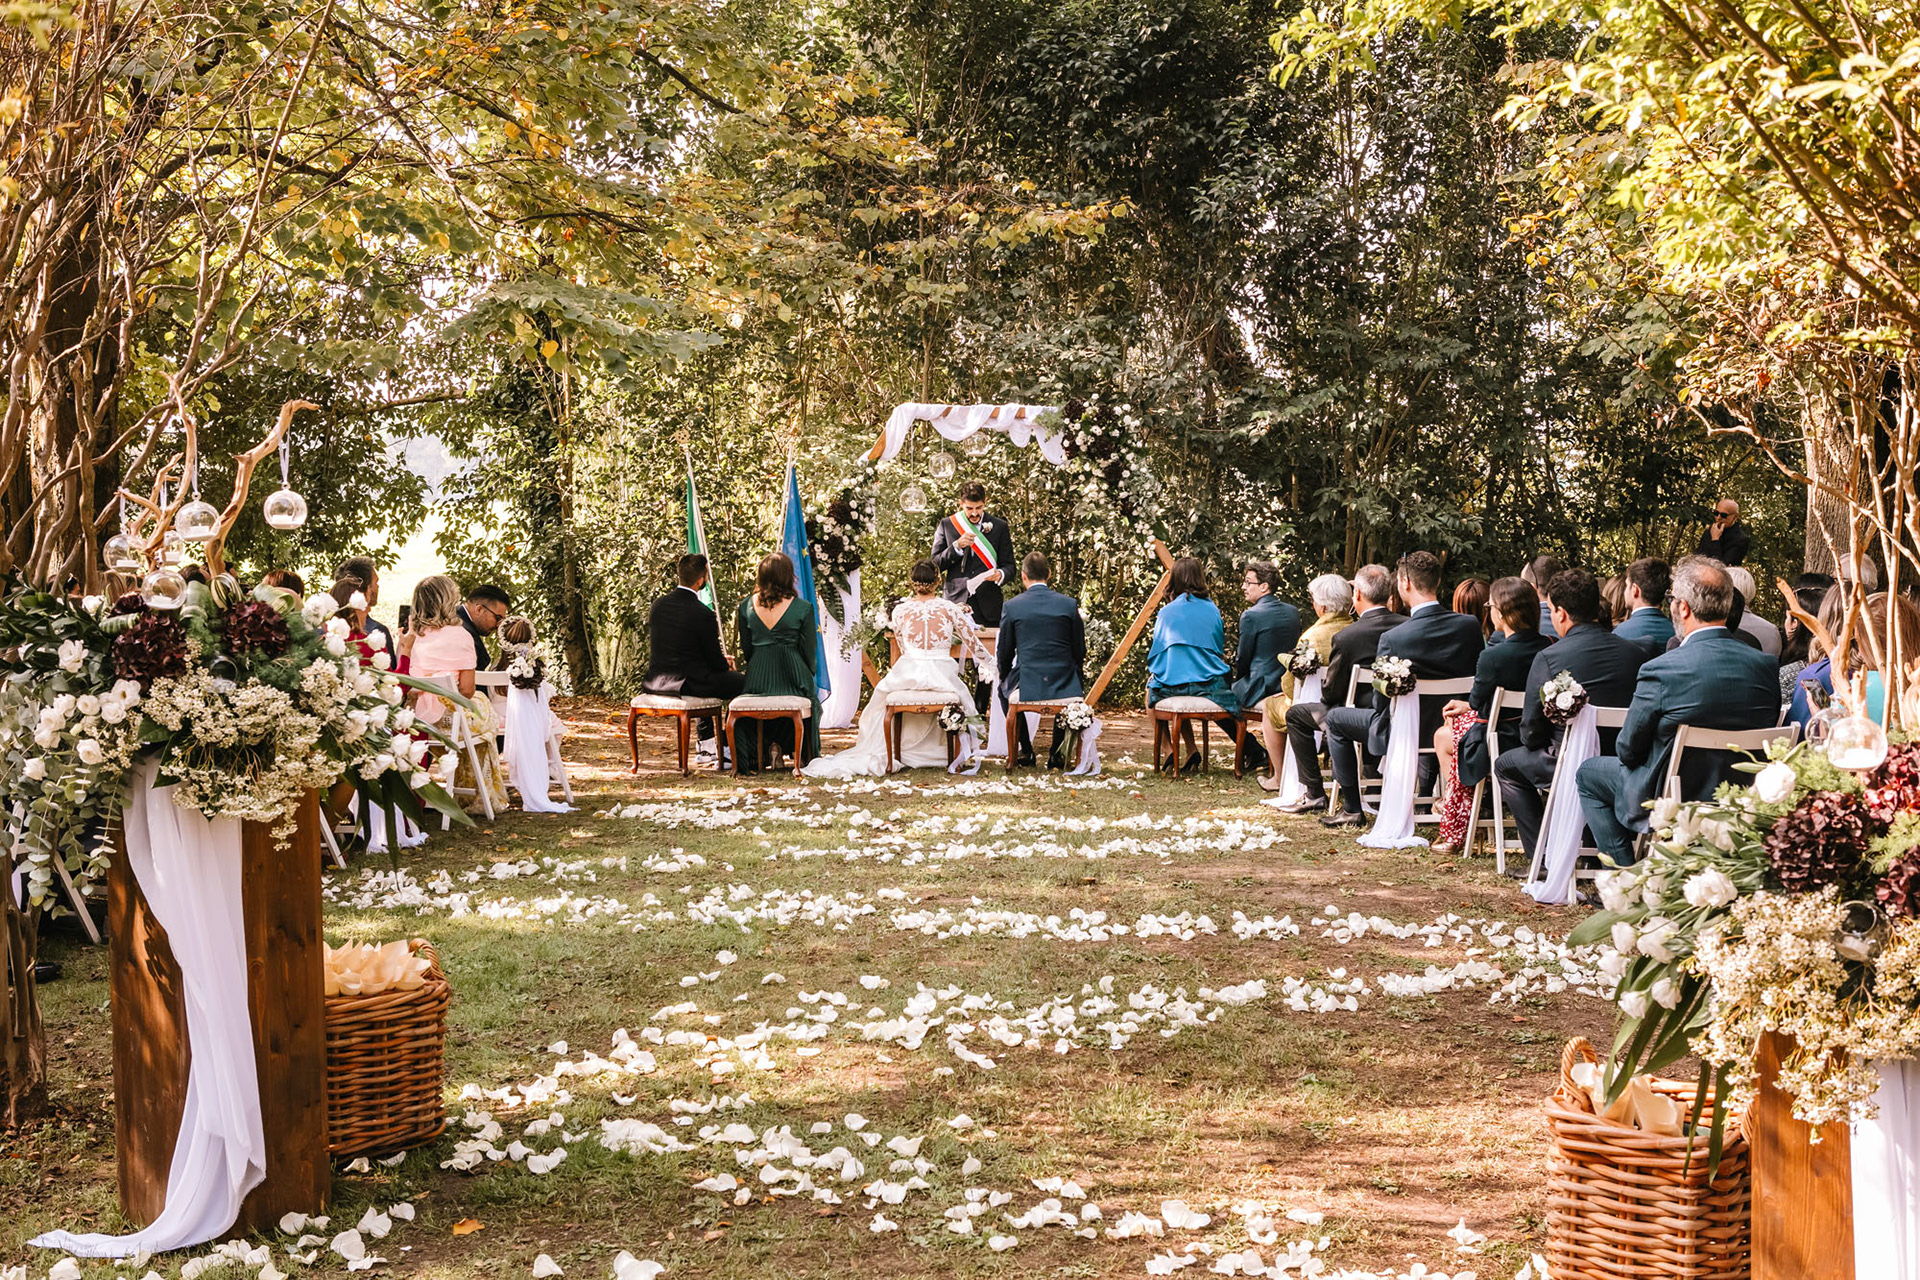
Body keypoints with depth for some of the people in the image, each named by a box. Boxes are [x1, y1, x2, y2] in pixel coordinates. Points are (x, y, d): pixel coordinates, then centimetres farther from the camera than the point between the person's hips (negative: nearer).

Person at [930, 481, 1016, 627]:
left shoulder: (999, 526, 8)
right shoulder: (947, 525, 9)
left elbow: (1009, 565, 8)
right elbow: (935, 564, 5)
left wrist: (1000, 575, -16)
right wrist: (957, 546, -10)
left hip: (989, 605, 0)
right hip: (957, 602, 0)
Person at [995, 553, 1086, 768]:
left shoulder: (1011, 607, -4)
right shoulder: (1070, 605, -1)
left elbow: (1003, 654, 4)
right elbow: (1079, 652, 5)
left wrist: (1005, 678, 24)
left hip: (1025, 686, -1)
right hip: (1064, 686, 1)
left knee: (1004, 689, 33)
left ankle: (1024, 750, 30)